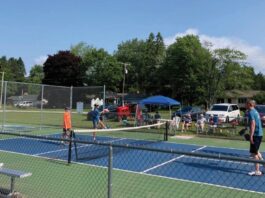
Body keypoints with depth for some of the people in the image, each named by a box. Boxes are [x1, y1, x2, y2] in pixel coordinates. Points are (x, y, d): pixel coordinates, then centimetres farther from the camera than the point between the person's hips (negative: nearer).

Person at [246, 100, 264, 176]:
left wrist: (251, 136, -24)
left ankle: (257, 171, 2)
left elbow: (253, 124, -22)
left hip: (256, 134, -10)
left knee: (254, 153, -3)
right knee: (256, 151, 23)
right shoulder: (255, 111, 15)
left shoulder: (251, 112, -14)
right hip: (259, 133, 10)